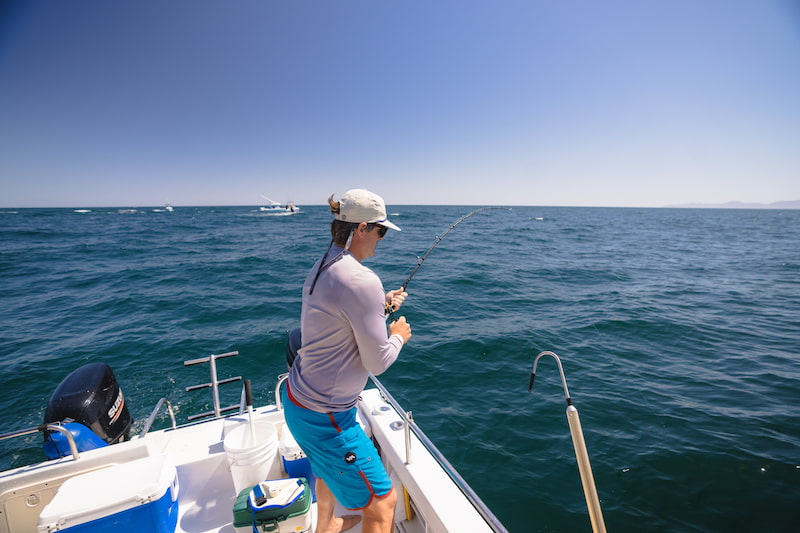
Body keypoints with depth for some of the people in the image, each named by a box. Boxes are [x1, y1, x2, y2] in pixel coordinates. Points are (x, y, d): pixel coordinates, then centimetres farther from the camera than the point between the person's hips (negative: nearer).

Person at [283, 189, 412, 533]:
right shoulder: (362, 281, -28)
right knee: (383, 500, 10)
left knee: (329, 462, 36)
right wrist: (398, 336, -3)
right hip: (324, 416, -10)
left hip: (296, 398, 10)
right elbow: (377, 362, -21)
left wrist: (380, 306, 11)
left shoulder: (322, 267, 0)